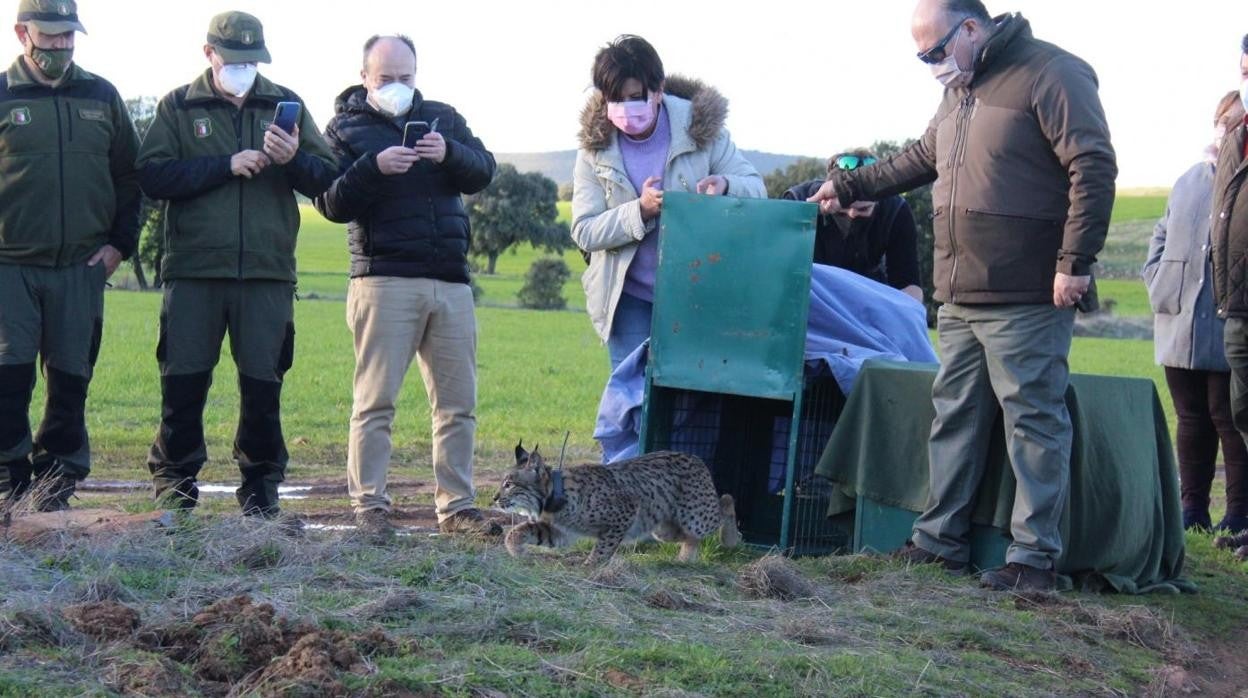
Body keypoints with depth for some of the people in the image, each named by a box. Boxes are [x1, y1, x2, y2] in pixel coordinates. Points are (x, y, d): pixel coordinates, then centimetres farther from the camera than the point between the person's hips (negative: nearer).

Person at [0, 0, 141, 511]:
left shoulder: (102, 97, 11)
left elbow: (128, 177, 16)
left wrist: (120, 242, 7)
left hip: (82, 266, 3)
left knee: (71, 378, 5)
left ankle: (57, 478, 16)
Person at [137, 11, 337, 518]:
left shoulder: (285, 105, 13)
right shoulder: (179, 106, 8)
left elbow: (327, 177, 7)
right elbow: (153, 176, -6)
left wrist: (294, 159, -14)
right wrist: (226, 165, -12)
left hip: (268, 271, 1)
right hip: (193, 269, -1)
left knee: (263, 382, 3)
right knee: (183, 380, 1)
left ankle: (261, 484, 15)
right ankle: (175, 479, 15)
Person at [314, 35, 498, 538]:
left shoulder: (443, 118, 16)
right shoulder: (345, 127, 5)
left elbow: (483, 172, 4)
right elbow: (331, 204, -5)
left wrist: (448, 153, -16)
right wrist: (374, 167, -20)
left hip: (451, 284, 4)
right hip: (384, 282, -4)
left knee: (459, 402, 6)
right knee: (375, 402, -5)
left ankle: (456, 506, 12)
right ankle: (369, 506, 0)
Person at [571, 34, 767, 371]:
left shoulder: (700, 129, -5)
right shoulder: (595, 148, -3)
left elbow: (756, 189, -2)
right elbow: (584, 232, -7)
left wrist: (725, 185, -27)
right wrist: (639, 211, -25)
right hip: (631, 298, 1)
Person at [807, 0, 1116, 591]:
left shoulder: (1051, 75, -10)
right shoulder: (960, 90, 18)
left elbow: (1093, 169, -16)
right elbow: (920, 160, 34)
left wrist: (1075, 261, -19)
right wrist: (849, 186, 33)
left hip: (1025, 299, -9)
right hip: (960, 299, 9)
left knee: (1034, 420, -3)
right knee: (954, 415, 12)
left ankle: (1035, 558, 1)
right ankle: (940, 540, 20)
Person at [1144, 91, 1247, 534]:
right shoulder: (1190, 181, 14)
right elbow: (1161, 237, 22)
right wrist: (1159, 286, 8)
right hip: (1180, 330, 6)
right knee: (1191, 419, 12)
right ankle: (1193, 508, 20)